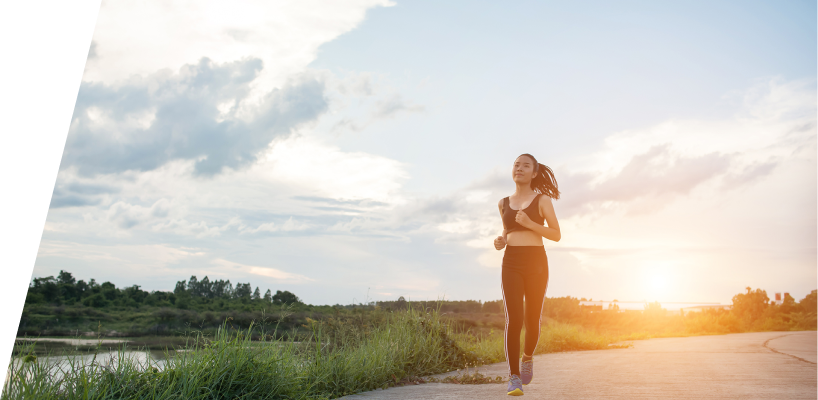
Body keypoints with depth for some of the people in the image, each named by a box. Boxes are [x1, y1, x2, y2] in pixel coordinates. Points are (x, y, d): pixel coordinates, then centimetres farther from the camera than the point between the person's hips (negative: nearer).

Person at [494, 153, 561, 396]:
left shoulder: (542, 200, 3)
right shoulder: (504, 203, 12)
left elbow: (556, 235, -1)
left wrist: (529, 223, -16)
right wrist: (501, 241, 3)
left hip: (536, 262, -1)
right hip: (511, 264, 1)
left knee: (532, 319, 7)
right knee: (513, 319, -14)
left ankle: (528, 356, 38)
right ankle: (514, 378, -6)